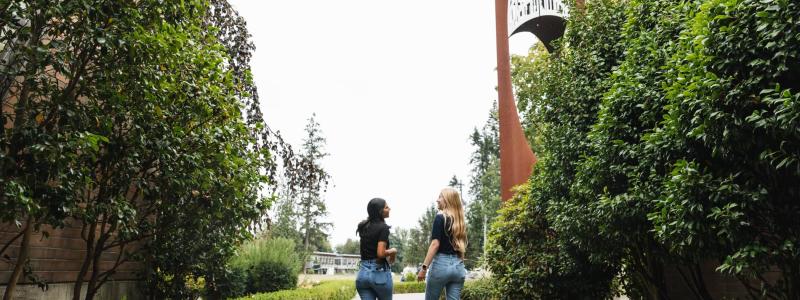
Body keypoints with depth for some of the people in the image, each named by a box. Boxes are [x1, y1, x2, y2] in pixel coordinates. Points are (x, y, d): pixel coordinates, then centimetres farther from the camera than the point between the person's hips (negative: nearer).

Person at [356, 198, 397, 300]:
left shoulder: (363, 226, 9)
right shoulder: (383, 227, -12)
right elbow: (380, 253, -21)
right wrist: (393, 251, -2)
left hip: (363, 272, 5)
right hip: (380, 272, -5)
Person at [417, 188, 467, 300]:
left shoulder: (440, 217, -7)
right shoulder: (460, 221, 13)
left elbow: (435, 244, -13)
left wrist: (424, 267, -13)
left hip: (441, 263, -6)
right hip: (458, 265, 6)